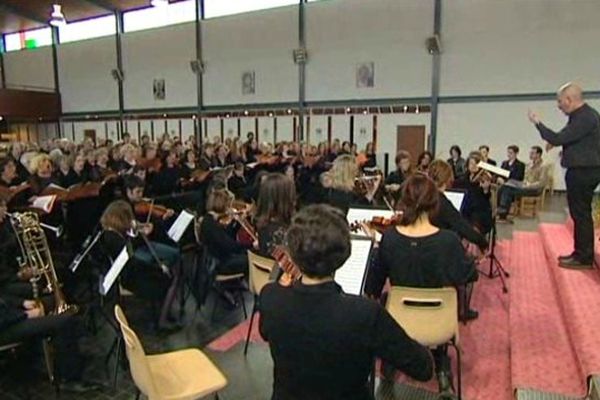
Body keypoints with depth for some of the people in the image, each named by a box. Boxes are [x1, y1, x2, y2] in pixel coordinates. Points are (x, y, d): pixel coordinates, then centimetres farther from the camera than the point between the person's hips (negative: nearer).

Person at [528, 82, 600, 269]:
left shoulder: (585, 118, -19)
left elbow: (558, 139, -22)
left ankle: (584, 258, 3)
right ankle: (581, 253, 24)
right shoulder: (584, 114, 14)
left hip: (583, 173, -10)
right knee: (581, 214, 15)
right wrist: (558, 143, 6)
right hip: (583, 171, 10)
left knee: (581, 215, -4)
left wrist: (537, 123, -12)